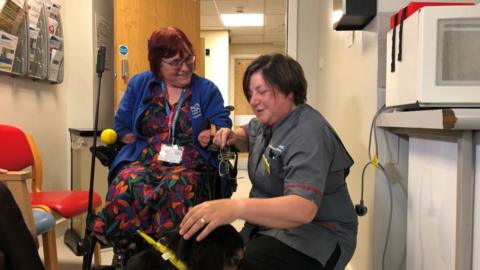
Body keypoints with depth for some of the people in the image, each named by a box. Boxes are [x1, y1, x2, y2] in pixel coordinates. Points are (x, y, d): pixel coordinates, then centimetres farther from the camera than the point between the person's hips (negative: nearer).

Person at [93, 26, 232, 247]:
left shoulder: (207, 89, 9)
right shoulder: (138, 84, 12)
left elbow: (223, 127, 4)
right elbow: (122, 127, 11)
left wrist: (215, 136, -19)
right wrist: (147, 147, -3)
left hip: (187, 164, -1)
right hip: (142, 160, 1)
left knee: (177, 188, -38)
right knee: (125, 185, -35)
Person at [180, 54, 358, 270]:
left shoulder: (308, 134, -24)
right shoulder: (267, 120, 4)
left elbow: (303, 208, -38)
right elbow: (249, 136, 27)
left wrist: (236, 208, -52)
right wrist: (233, 136, 2)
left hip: (315, 233, -8)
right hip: (273, 222, 8)